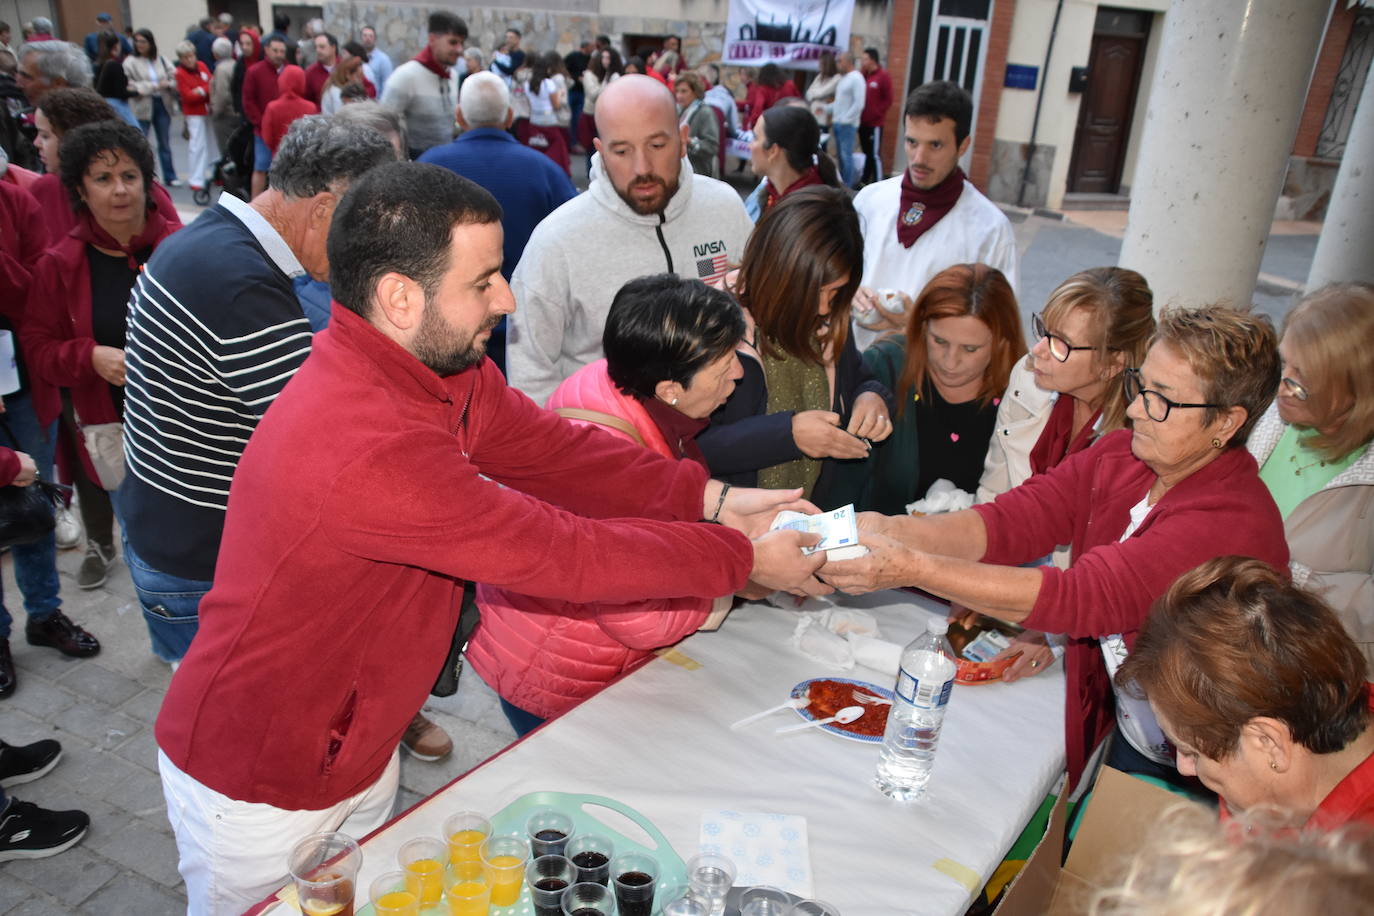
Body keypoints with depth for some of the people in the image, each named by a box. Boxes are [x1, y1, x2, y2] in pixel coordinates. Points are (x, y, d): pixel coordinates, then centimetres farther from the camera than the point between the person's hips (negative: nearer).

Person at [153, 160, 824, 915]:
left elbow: (549, 448, -4)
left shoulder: (448, 367, -9)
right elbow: (560, 555, -31)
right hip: (259, 794, -7)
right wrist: (742, 557, -21)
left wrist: (710, 499, -14)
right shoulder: (369, 448, -37)